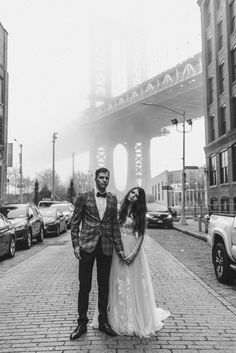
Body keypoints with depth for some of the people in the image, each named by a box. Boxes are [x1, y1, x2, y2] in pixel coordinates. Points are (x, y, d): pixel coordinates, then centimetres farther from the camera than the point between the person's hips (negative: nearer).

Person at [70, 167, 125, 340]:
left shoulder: (113, 199, 7)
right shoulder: (84, 197, -1)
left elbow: (115, 225, 9)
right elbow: (75, 222, 1)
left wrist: (119, 248, 5)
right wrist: (75, 245, -6)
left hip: (106, 247, 3)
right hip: (87, 246, -2)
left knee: (104, 286, 11)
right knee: (84, 286, 4)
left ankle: (103, 321, 26)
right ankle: (82, 322, 19)